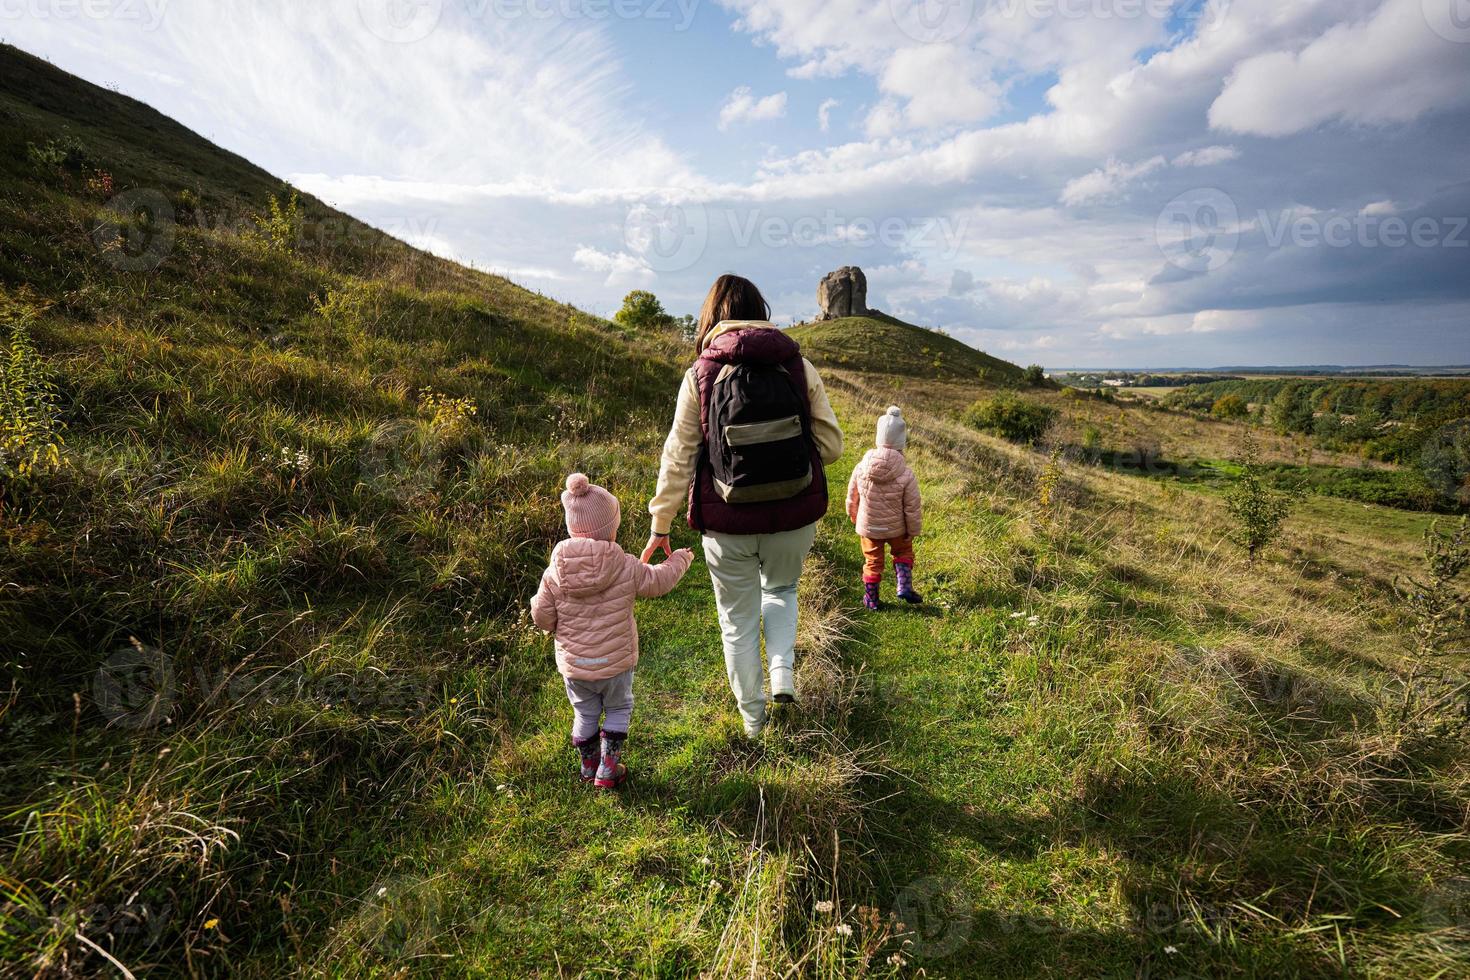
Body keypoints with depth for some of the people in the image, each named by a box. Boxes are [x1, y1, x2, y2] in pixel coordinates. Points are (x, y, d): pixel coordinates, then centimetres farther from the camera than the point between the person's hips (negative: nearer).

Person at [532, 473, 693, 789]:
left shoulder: (554, 573, -13)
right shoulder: (626, 567, -17)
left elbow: (542, 615, -6)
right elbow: (658, 580, -2)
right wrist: (679, 560, 17)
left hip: (573, 664, 2)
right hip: (615, 662, -2)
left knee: (585, 714, 23)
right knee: (619, 709, 22)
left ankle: (588, 767, 39)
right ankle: (608, 769, 23)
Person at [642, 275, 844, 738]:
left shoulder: (700, 374, -5)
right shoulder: (798, 365, -3)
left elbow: (678, 457, -4)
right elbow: (831, 443, -1)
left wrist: (660, 525, 5)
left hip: (728, 525, -1)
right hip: (794, 519, 2)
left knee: (738, 619, 19)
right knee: (781, 590, 31)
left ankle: (753, 719, 33)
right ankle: (783, 673, 13)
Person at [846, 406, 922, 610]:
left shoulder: (860, 468, -15)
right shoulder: (906, 475, -22)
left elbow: (852, 498, -1)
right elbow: (913, 508, -14)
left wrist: (855, 517, 18)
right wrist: (914, 530, 2)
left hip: (868, 527, 1)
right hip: (896, 528, -1)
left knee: (872, 560, 16)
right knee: (903, 552, 26)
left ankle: (871, 599, 25)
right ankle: (904, 586, 16)